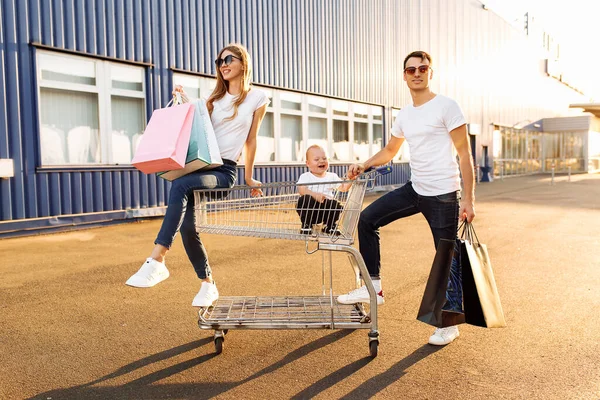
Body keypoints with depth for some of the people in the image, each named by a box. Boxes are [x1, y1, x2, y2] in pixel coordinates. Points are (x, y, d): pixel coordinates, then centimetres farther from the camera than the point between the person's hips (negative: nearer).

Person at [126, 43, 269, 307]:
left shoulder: (257, 98, 7)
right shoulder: (216, 98, 21)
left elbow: (251, 140, 10)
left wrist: (249, 177, 14)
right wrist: (187, 103, 15)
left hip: (225, 170, -5)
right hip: (199, 162, 5)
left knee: (180, 185, -35)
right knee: (187, 226, -9)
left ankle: (157, 261, -39)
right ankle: (208, 286, 11)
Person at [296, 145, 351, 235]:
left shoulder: (332, 176, 11)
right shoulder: (305, 177, 0)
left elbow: (343, 187, 2)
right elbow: (301, 190, -16)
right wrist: (314, 194, -34)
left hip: (326, 209, 2)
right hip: (309, 209, -2)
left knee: (336, 205, -28)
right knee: (305, 199, -33)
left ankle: (329, 226, 4)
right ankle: (306, 226, -8)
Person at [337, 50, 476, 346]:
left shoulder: (446, 106, -9)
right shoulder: (404, 115, 11)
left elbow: (464, 153, -11)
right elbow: (390, 150, 24)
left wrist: (468, 198, -16)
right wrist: (364, 166, 7)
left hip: (443, 195, -7)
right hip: (414, 190, 7)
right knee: (367, 219, 3)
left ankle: (450, 322, 19)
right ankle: (372, 286, 11)